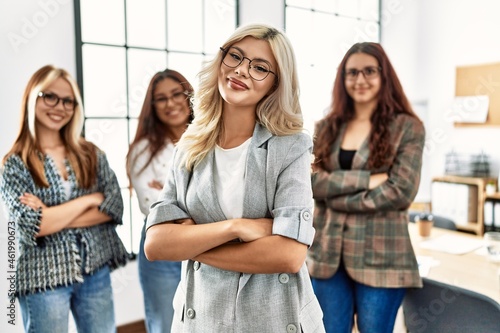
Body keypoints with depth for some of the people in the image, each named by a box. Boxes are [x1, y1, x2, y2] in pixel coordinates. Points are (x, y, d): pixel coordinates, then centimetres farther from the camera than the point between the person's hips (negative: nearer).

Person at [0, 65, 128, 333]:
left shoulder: (91, 154, 4)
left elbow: (115, 207, -6)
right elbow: (30, 226, -15)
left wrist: (53, 218, -14)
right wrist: (90, 199, -12)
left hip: (96, 271, 3)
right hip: (44, 279, -3)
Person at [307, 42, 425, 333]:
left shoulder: (407, 127, -3)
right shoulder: (327, 128, 7)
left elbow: (401, 191, -12)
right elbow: (313, 181, -6)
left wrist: (337, 196, -11)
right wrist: (368, 179, -16)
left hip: (381, 254, -3)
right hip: (328, 252, 3)